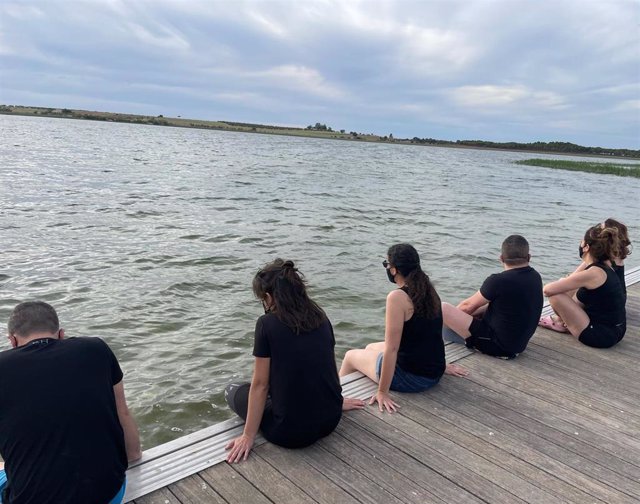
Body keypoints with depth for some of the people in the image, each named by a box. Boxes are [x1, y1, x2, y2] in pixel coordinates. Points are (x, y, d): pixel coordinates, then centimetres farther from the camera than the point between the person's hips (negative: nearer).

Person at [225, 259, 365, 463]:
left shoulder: (267, 324, -15)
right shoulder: (320, 317, 1)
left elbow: (260, 385, -11)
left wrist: (248, 436, -1)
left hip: (292, 432, -6)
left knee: (232, 390, 18)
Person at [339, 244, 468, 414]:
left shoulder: (397, 297, -24)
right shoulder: (428, 290, 1)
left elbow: (391, 349, -25)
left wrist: (382, 392, -19)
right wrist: (441, 366, 25)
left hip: (410, 378, -8)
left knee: (351, 356, 17)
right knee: (371, 348, 30)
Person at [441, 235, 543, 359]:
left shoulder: (499, 281, -23)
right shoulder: (536, 277, 1)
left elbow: (468, 306, -9)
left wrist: (452, 314, 13)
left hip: (498, 345, -9)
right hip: (519, 344, 9)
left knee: (442, 308, -9)